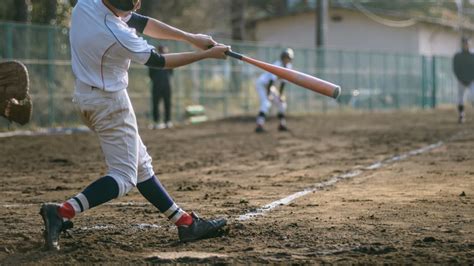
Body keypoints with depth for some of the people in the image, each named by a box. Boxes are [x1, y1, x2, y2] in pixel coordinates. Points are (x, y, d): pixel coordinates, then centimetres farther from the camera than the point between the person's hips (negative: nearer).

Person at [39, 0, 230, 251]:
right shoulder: (118, 37, -30)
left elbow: (140, 22, 1)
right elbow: (158, 61, -13)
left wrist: (191, 37, -1)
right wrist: (207, 54, -4)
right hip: (109, 103, -10)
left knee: (141, 164, 13)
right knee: (124, 176, -4)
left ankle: (185, 221, 21)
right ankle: (62, 212, -16)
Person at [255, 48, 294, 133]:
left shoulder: (288, 66, -2)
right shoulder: (278, 65, -27)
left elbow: (283, 81, 4)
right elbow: (272, 79, -32)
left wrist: (280, 94, 2)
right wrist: (268, 94, -35)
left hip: (269, 85, 9)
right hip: (262, 84, -9)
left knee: (281, 102, 9)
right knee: (266, 103, -27)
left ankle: (282, 125, 23)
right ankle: (259, 125, -36)